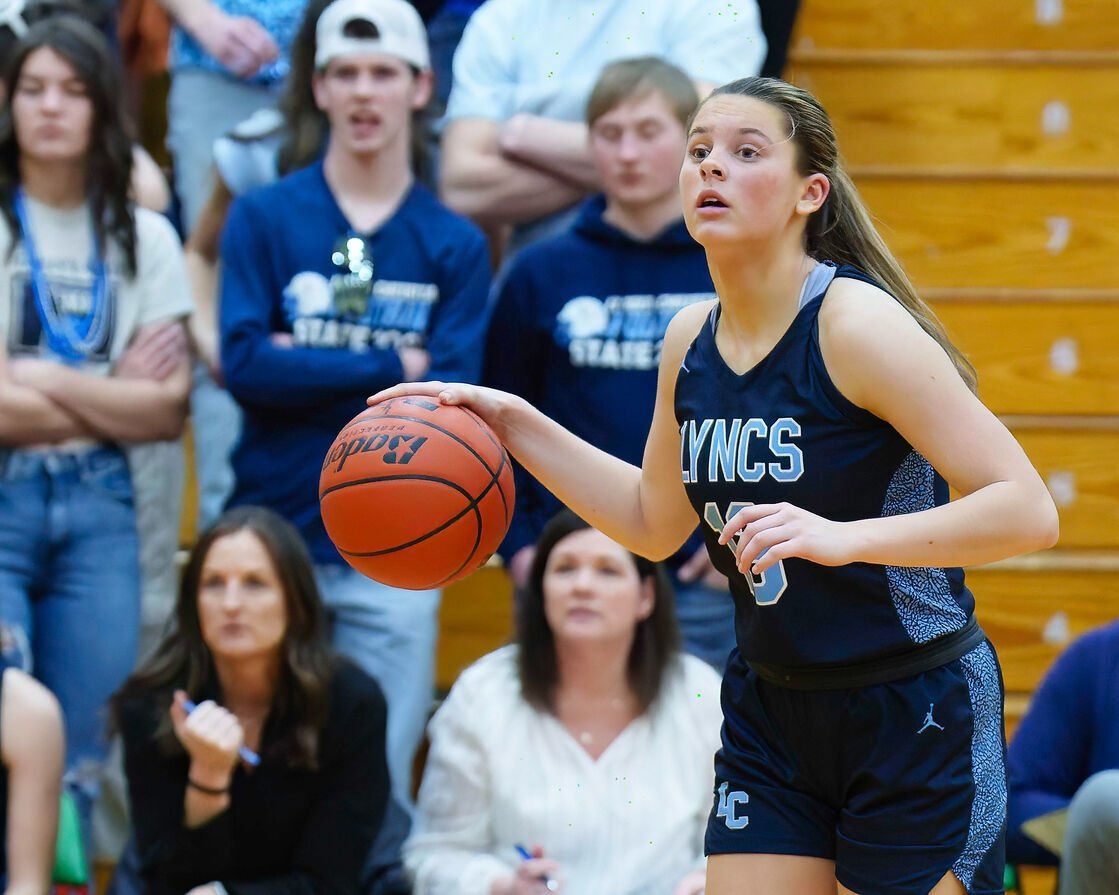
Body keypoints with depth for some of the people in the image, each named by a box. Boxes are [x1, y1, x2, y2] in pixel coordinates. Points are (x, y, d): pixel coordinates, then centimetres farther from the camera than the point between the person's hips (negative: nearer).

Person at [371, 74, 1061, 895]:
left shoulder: (858, 326, -18)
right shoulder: (690, 341, 3)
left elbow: (1029, 512, -23)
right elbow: (655, 522, 20)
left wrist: (843, 536, -35)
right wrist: (515, 424, 11)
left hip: (917, 714, -6)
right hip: (770, 708, 6)